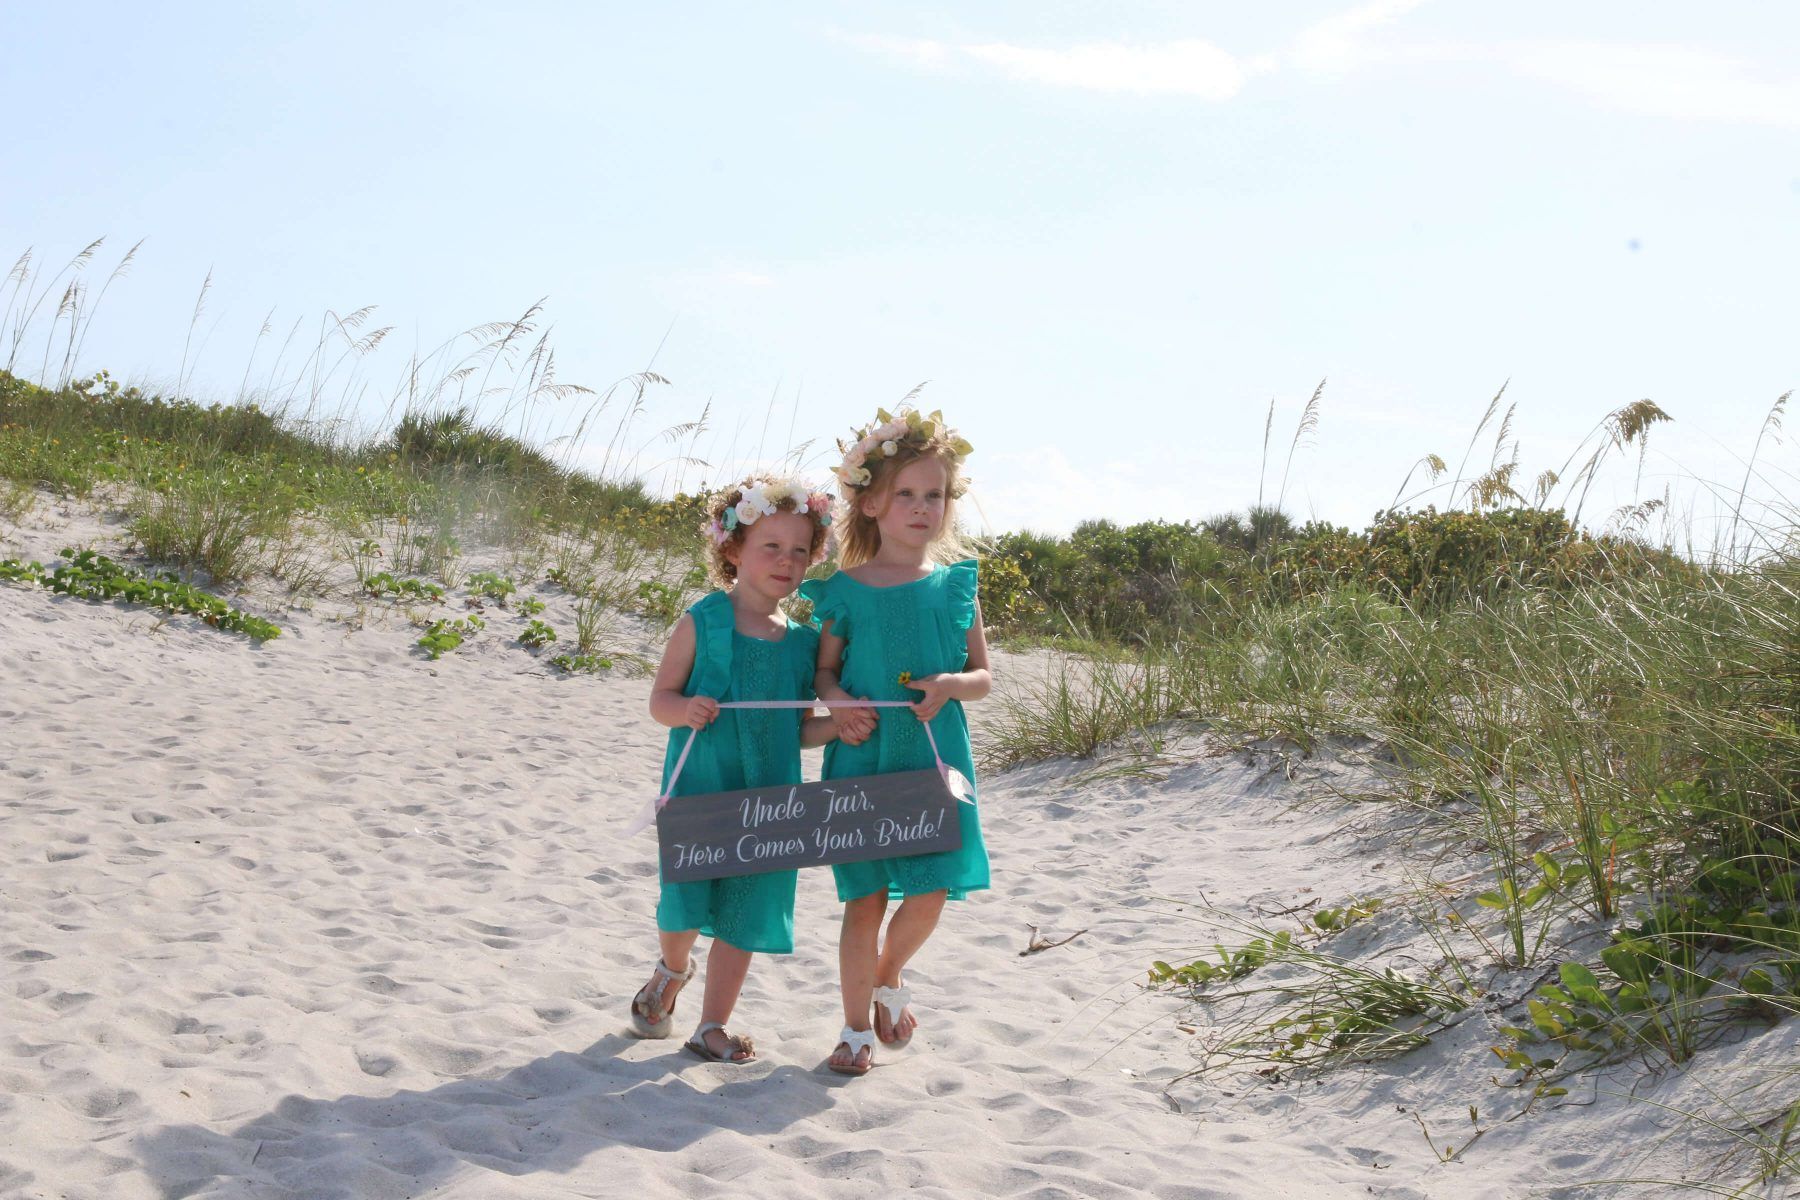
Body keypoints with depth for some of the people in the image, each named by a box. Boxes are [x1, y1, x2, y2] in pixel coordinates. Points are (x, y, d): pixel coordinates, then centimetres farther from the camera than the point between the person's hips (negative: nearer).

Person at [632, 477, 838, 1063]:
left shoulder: (803, 641, 6)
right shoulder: (701, 623, -5)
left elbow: (798, 728, 12)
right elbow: (659, 698, -2)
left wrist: (835, 725, -7)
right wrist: (685, 709, -23)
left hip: (770, 795, 3)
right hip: (699, 785, -3)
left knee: (745, 914, 6)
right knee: (685, 899, -1)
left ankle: (713, 1025, 20)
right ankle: (672, 970, 33)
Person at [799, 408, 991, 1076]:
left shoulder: (955, 584, 3)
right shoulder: (845, 592, 0)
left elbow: (984, 677, 7)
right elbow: (824, 670, 9)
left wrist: (950, 685, -15)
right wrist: (837, 702, -12)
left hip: (935, 759, 1)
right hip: (861, 761, -1)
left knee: (931, 891, -2)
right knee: (866, 899, 0)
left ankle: (889, 977, 31)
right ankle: (856, 1027, 19)